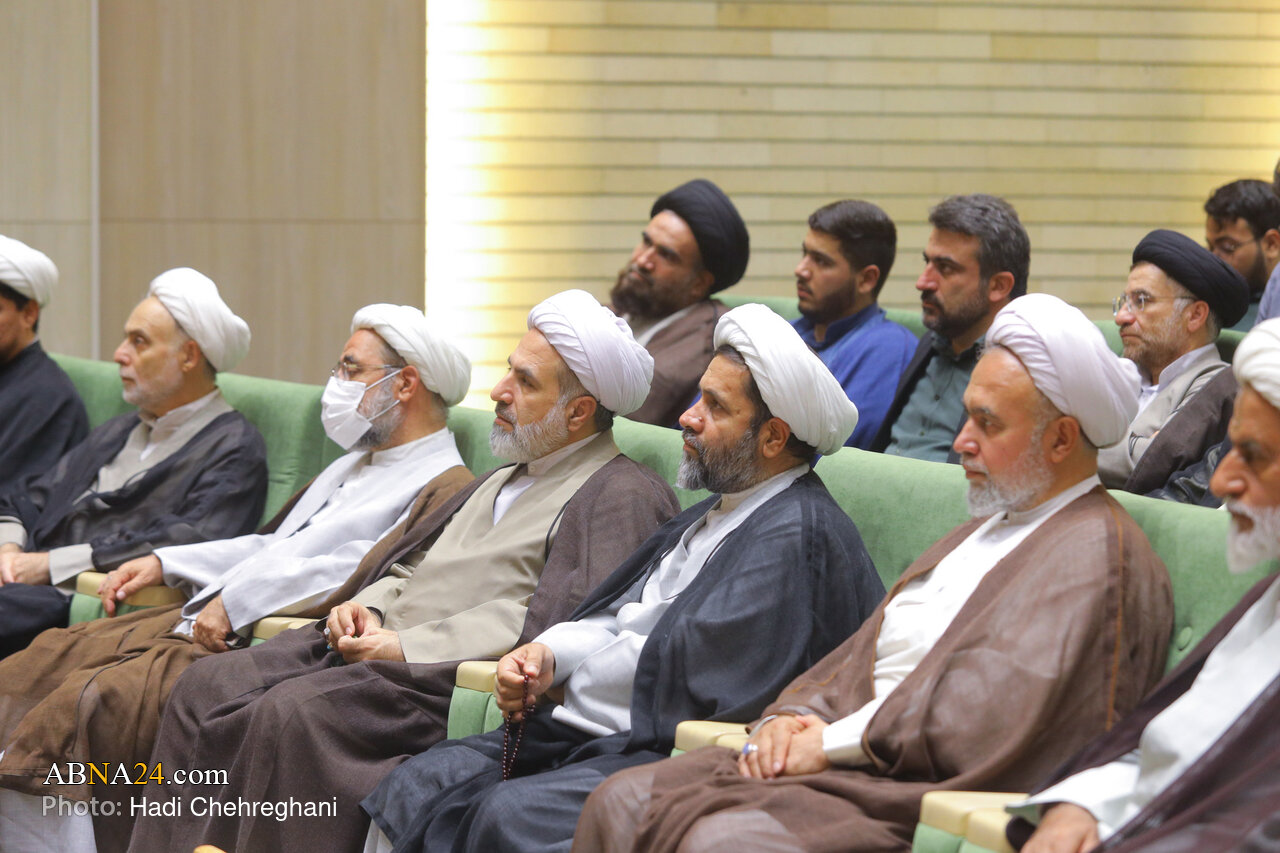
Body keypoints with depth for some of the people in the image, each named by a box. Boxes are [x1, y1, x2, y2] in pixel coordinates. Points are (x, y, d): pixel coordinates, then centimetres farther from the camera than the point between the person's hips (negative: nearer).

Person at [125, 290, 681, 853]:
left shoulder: (625, 497, -4)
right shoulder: (502, 481, 28)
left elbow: (562, 616, -17)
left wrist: (406, 647, -17)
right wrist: (368, 605, 7)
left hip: (449, 679, -9)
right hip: (373, 648, 9)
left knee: (294, 711, -31)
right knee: (209, 686, -7)